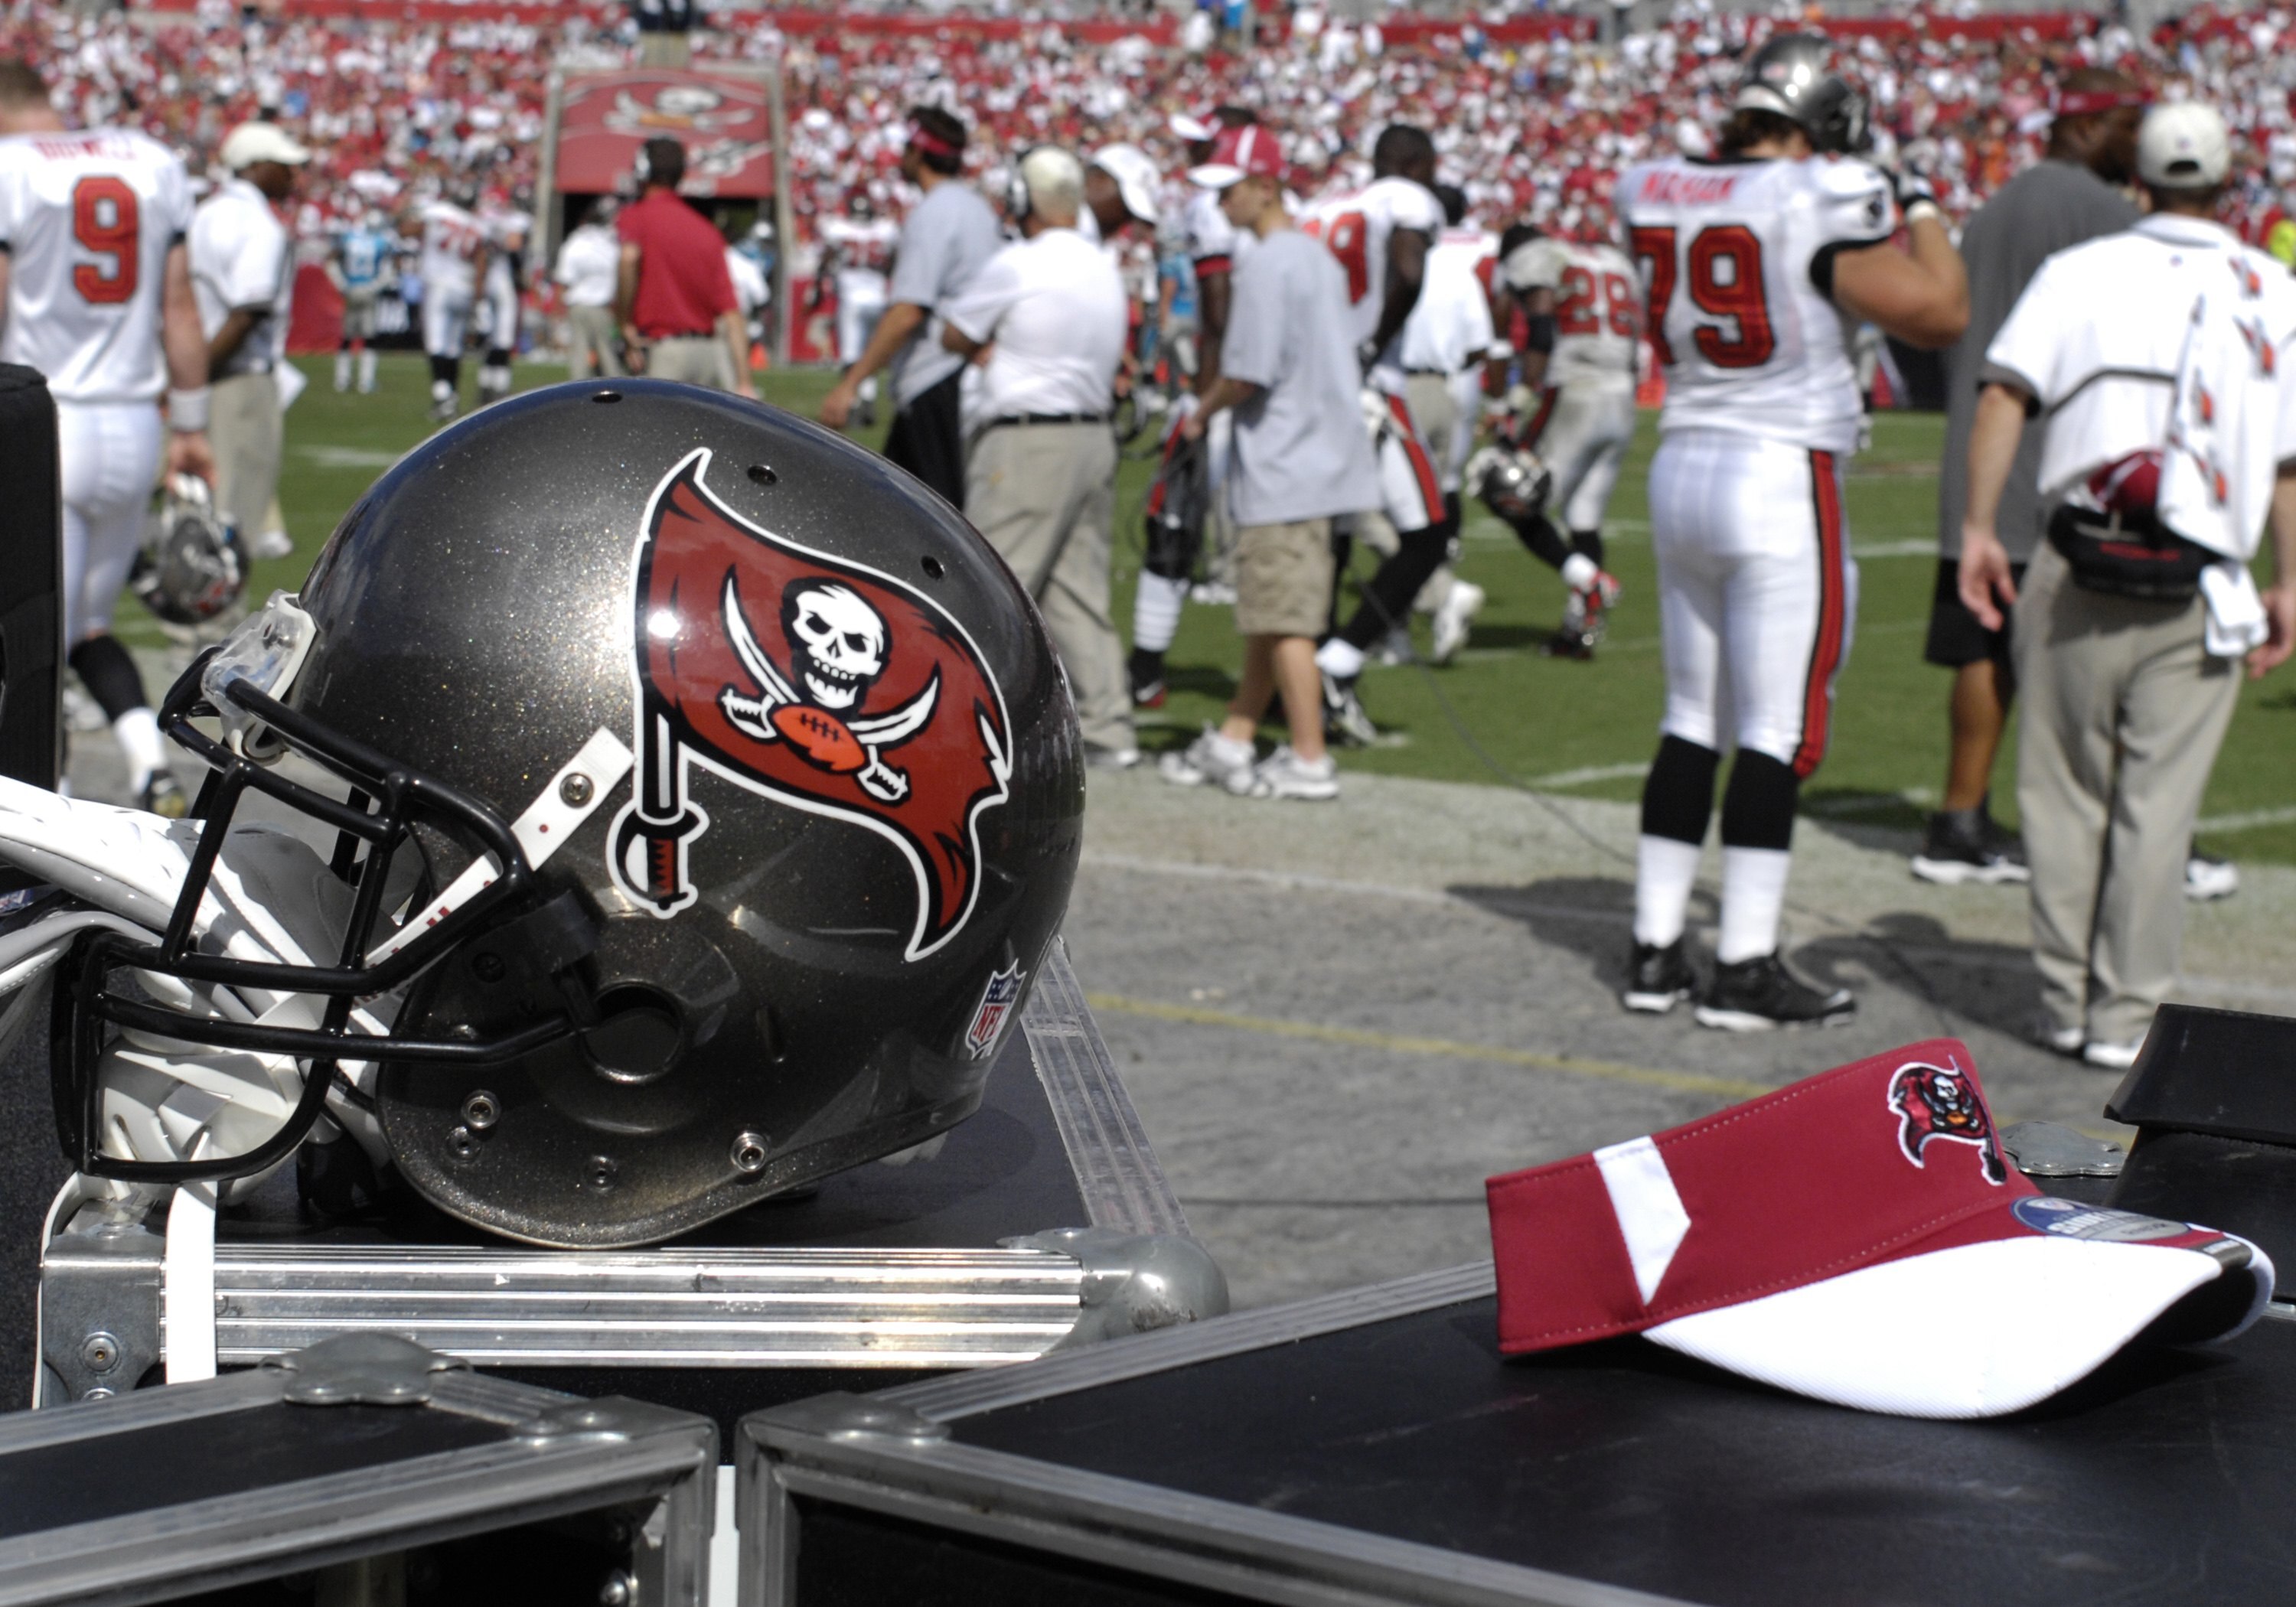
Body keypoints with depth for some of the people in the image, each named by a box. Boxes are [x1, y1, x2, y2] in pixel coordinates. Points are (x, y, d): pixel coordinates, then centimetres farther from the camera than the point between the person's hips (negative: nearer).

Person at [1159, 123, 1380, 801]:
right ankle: (1233, 741, 22)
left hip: (1281, 467, -10)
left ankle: (1309, 759, -2)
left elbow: (1247, 374, -19)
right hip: (1318, 456, 10)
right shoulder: (1320, 258, 13)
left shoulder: (1266, 265, -16)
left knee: (1284, 621, -5)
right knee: (1269, 614, 15)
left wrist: (1202, 414, -1)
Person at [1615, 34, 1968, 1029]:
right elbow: (1937, 314, -13)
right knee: (1777, 731, -1)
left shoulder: (1658, 196, 5)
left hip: (1683, 468, 7)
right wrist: (1921, 210, 2)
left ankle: (1655, 951, 16)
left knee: (1692, 721, 14)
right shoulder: (1816, 204, -14)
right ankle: (1744, 971, 0)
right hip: (1784, 481, -7)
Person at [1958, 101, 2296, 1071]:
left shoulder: (2081, 272, 3)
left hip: (2083, 566, 0)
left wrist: (1980, 528, -8)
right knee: (2156, 806, 6)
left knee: (2068, 791, 11)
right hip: (2203, 593, 1)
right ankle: (2127, 1017, 9)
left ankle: (2065, 1002, 17)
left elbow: (2004, 394, -9)